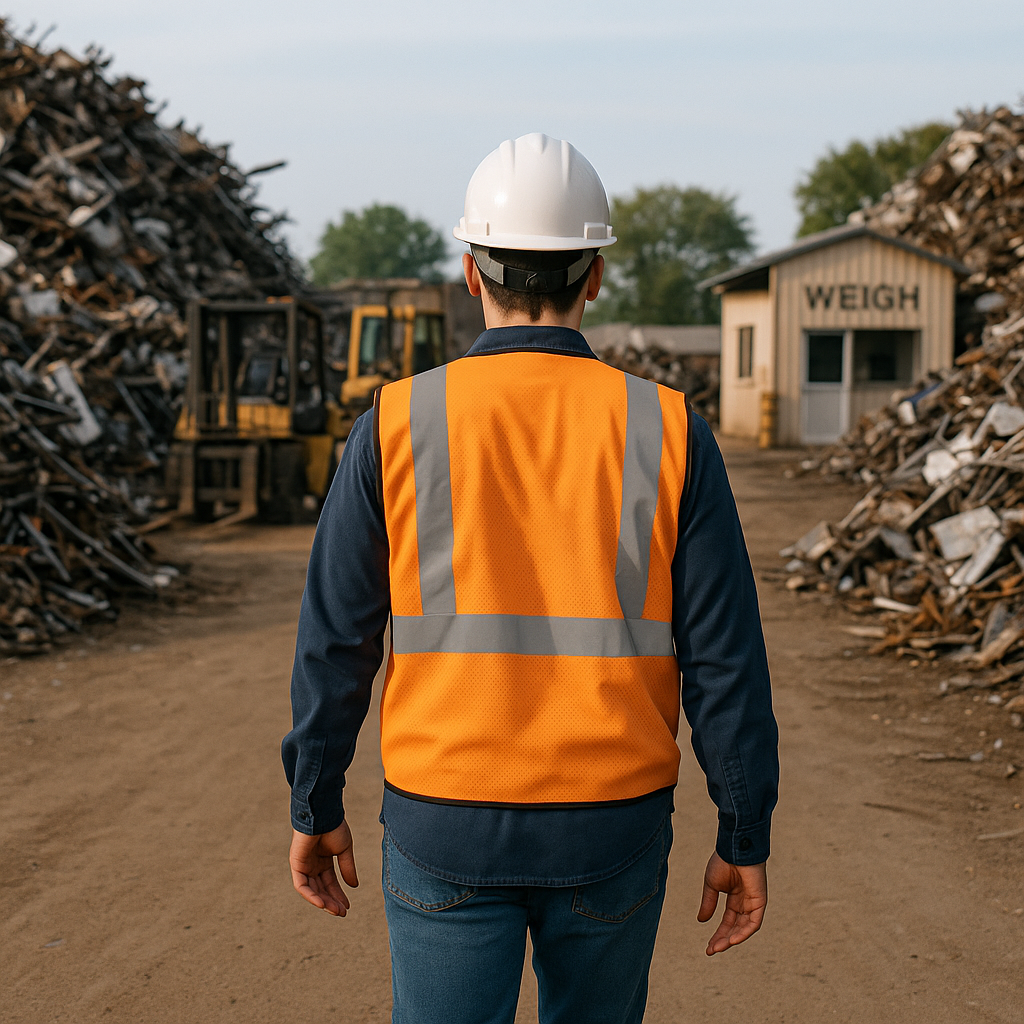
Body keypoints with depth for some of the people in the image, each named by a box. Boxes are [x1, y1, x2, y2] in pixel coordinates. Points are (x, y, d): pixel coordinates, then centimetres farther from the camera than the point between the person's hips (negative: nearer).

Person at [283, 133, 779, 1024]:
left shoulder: (397, 426, -8)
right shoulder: (668, 433, -8)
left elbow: (335, 640, -4)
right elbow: (723, 658, -8)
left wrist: (315, 808, 9)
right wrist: (746, 840, 3)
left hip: (444, 822, 0)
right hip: (610, 832, 1)